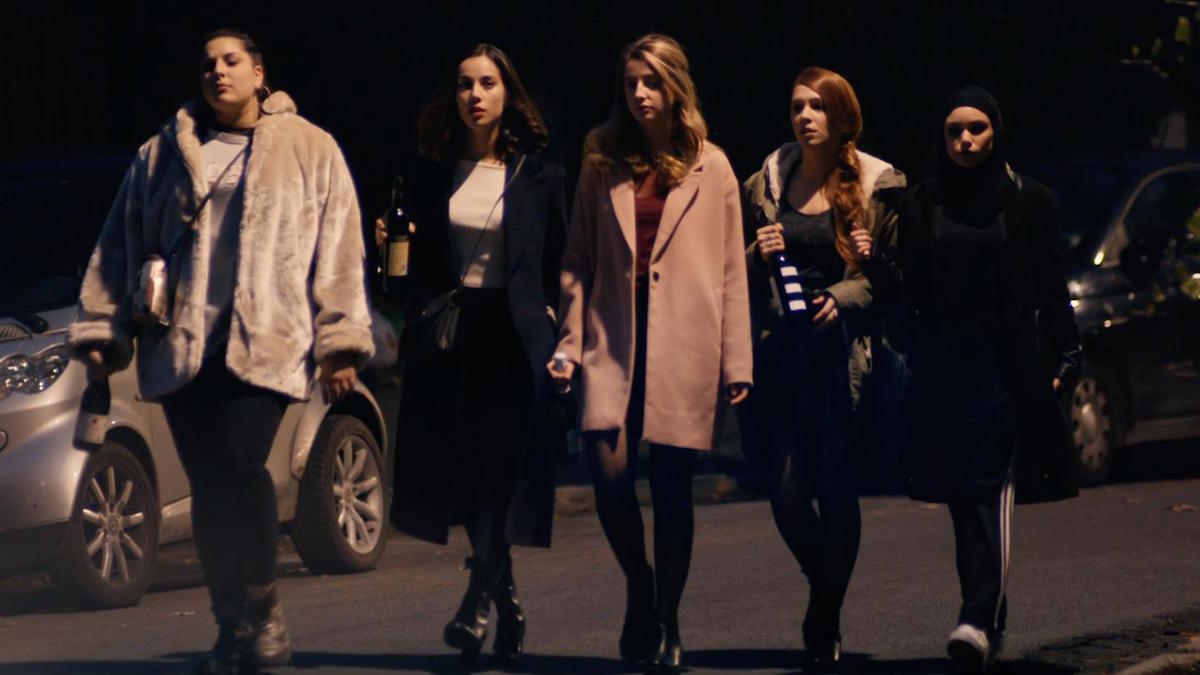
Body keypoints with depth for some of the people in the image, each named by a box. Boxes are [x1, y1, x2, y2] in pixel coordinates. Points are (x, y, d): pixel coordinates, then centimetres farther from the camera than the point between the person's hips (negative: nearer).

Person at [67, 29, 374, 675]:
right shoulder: (162, 156, 17)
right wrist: (100, 330, 11)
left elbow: (338, 250, 7)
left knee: (241, 463, -20)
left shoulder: (310, 150, 11)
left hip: (266, 342, -3)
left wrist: (340, 342, 0)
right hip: (182, 347, 3)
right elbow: (119, 249, 18)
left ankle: (264, 609, -4)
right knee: (208, 484, 0)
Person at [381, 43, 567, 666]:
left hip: (516, 335, -3)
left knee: (503, 471, -12)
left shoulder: (539, 175, 3)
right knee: (461, 474, 5)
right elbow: (419, 262, 14)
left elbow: (559, 264, 4)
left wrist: (560, 337, -4)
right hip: (448, 334, 3)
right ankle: (506, 604, 19)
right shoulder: (433, 174, 10)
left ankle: (478, 602, -13)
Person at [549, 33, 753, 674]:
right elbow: (579, 260, 11)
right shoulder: (603, 165, 10)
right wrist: (570, 342, 2)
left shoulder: (709, 167, 5)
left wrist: (736, 360, 1)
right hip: (614, 339, 1)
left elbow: (731, 269, 4)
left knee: (672, 488, 0)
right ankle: (639, 585, 16)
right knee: (610, 476, -12)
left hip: (683, 345, -1)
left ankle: (667, 624, 13)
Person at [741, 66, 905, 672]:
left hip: (845, 349, -2)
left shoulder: (877, 186, 2)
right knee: (787, 490, -4)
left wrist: (842, 298, -17)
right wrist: (757, 254, -5)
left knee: (836, 490, -5)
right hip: (781, 352, 3)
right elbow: (740, 280, 16)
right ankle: (825, 591, 25)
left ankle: (827, 621, 9)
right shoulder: (768, 183, 11)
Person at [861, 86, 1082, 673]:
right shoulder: (921, 205, 10)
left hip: (1007, 365, -3)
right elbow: (905, 289, 7)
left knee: (992, 492, -14)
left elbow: (1051, 289, 5)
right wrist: (875, 263, -12)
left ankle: (980, 620, -24)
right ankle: (989, 620, 14)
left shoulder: (1027, 202, 4)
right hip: (942, 370, 3)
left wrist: (1063, 358, -1)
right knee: (962, 499, 5)